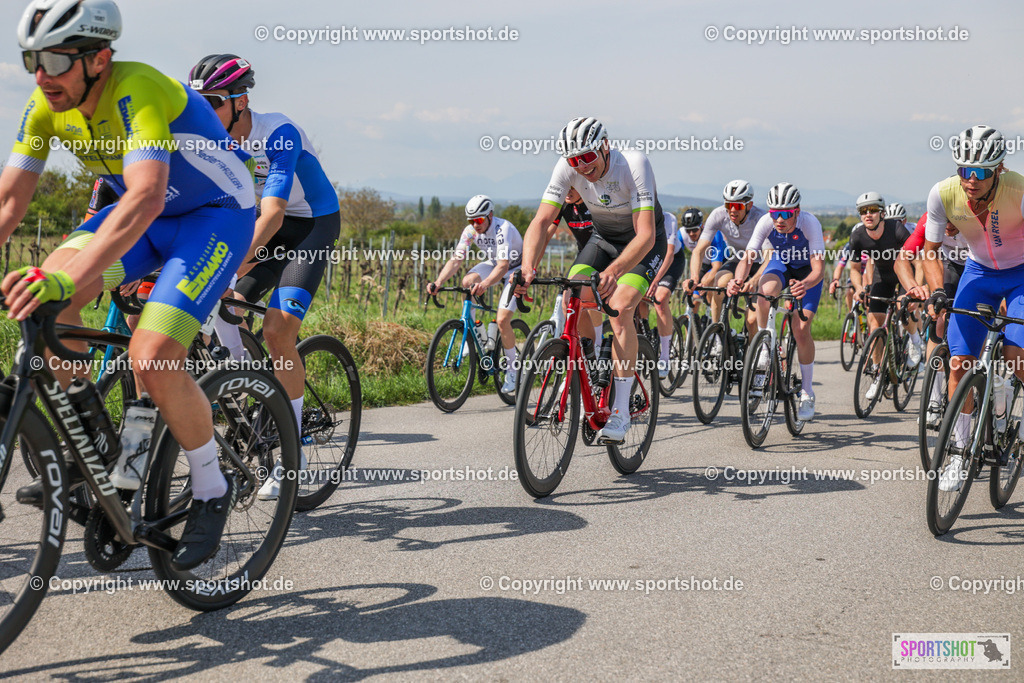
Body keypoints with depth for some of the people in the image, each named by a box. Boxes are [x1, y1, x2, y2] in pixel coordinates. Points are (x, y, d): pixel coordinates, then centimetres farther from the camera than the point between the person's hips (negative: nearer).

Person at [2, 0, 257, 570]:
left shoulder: (137, 90, -31)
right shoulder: (47, 106, -9)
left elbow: (147, 197, -45)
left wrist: (67, 278, -56)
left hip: (217, 214, -7)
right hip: (145, 214, 7)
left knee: (152, 357, -25)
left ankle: (213, 490, -2)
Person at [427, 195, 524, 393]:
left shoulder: (503, 228, -33)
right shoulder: (471, 231, -15)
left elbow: (503, 265, -44)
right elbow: (455, 260, -19)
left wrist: (485, 284, -62)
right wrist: (438, 282, -36)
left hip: (517, 269, -6)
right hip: (493, 264, 6)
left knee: (502, 320, -19)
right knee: (467, 282, -25)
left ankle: (513, 369, -1)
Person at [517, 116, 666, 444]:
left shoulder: (634, 164, -33)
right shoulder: (567, 168, -21)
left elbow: (645, 235, -40)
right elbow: (542, 220, -24)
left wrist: (613, 271, -56)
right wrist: (528, 266, -41)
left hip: (644, 243, -4)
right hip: (603, 238, 5)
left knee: (619, 308, -26)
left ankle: (620, 413, -20)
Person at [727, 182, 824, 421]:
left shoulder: (810, 223, -35)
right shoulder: (766, 223, -28)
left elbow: (818, 269, -40)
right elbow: (747, 258, -31)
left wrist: (805, 284, -62)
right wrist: (738, 280, -53)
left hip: (807, 271, -2)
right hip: (781, 264, 2)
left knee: (801, 330, -13)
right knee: (765, 291, -35)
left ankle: (807, 394, 3)